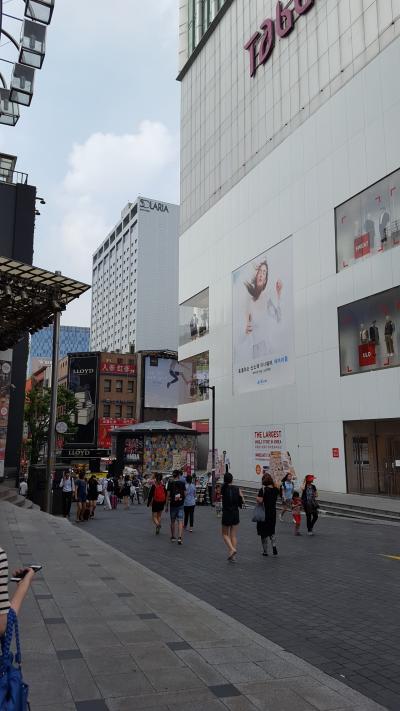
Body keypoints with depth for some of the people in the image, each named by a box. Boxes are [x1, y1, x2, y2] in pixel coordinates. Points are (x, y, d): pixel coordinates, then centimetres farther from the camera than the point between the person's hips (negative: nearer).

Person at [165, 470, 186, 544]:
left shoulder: (170, 483, -6)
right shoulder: (182, 483, -3)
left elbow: (168, 495, -6)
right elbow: (184, 494, 2)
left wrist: (166, 505, 1)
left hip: (173, 504, 0)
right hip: (180, 504, 0)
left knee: (172, 521, 14)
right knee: (180, 521, -2)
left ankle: (173, 537, 25)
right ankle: (179, 537, -15)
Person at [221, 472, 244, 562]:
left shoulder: (223, 488, -10)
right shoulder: (237, 489, -4)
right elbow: (243, 501, -3)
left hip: (226, 513, -2)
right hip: (235, 513, 3)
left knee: (225, 534, 13)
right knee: (234, 535, 11)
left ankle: (232, 549, -10)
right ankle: (233, 556, 12)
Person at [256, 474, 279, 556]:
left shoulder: (263, 489, -17)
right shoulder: (276, 489, -1)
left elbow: (259, 501, -24)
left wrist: (257, 498, -4)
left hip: (264, 513, -5)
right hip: (273, 512, 5)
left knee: (264, 532, 8)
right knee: (271, 531, 21)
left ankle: (265, 551, 15)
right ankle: (274, 546, 1)